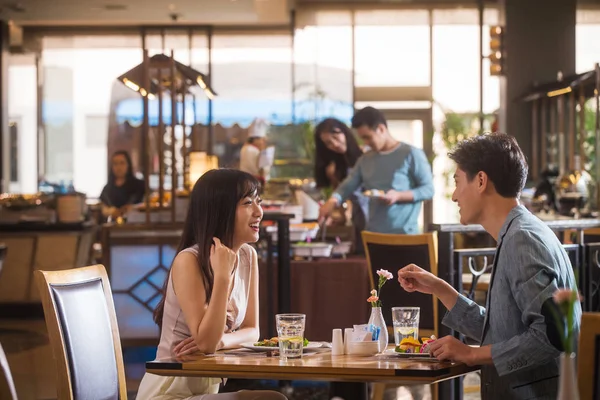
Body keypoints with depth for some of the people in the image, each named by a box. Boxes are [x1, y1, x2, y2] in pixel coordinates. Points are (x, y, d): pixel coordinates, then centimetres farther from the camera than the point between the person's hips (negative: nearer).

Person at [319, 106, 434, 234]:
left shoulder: (411, 154, -2)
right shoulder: (365, 159, 14)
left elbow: (428, 189, -3)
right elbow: (347, 185, 13)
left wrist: (399, 196, -17)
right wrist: (332, 201, -8)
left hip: (404, 234, -5)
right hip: (373, 234, 5)